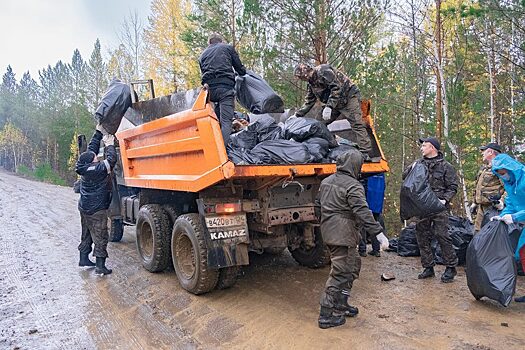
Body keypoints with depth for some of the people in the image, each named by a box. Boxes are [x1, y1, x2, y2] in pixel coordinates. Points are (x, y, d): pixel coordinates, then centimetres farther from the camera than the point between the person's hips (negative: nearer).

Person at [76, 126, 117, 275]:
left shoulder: (84, 167, 1)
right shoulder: (98, 169, -22)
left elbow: (91, 149, 10)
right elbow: (111, 160, -19)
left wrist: (99, 131, 14)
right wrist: (110, 145, -4)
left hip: (84, 208, 9)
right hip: (97, 211, -8)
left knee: (86, 235, 21)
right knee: (100, 238, -3)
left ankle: (83, 259, 32)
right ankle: (100, 266, -2)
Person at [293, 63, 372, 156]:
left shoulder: (323, 71, -17)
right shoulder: (311, 83, 12)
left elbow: (336, 88, -26)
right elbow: (308, 102, 20)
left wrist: (329, 106, -32)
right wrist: (297, 115, 16)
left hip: (349, 95, -10)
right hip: (334, 102, 10)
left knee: (356, 124, -17)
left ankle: (365, 153, -20)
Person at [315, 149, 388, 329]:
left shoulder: (327, 181, 12)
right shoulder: (353, 186, -14)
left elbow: (318, 205, 20)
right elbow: (362, 212, -25)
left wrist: (325, 222, 33)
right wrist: (378, 232, -26)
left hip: (328, 231, 9)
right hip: (343, 235, -9)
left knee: (353, 266, 21)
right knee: (340, 273, -1)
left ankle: (340, 304, 30)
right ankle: (327, 315, 5)